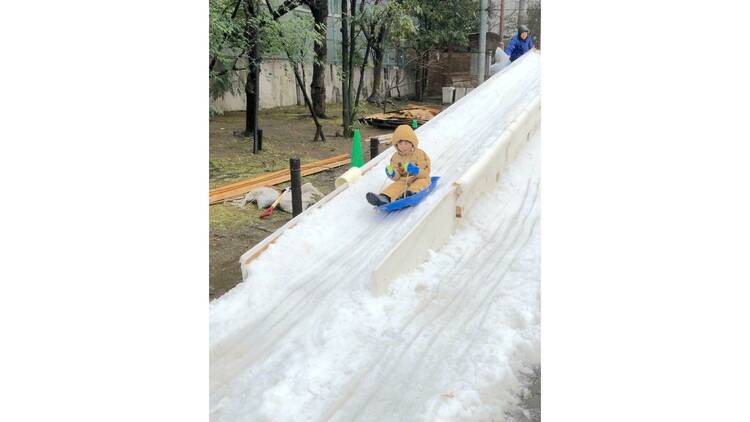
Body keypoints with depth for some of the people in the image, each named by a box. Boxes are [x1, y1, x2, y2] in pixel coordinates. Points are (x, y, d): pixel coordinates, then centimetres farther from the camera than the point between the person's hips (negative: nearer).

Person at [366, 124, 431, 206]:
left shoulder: (420, 154, -5)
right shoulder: (396, 157, 5)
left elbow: (426, 173, -9)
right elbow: (397, 178, 7)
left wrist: (416, 171, -28)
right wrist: (392, 174, -17)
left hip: (419, 179, -2)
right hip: (403, 182, 2)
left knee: (423, 181, -33)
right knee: (396, 185, -25)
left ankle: (412, 192, -64)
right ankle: (384, 198, -54)